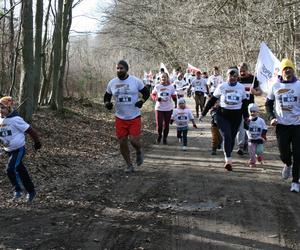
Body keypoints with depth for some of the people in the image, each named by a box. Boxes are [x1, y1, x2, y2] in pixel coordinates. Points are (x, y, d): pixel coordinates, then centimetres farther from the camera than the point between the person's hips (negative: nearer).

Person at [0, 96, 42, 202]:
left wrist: (37, 142, -5)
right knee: (21, 171, 16)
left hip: (18, 149, -7)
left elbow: (29, 130, -14)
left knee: (10, 169, -20)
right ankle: (31, 191, 29)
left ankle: (17, 190, -1)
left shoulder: (16, 120, -21)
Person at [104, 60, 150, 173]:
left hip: (134, 117, -3)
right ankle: (129, 165, 21)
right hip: (120, 118, 3)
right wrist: (107, 103, -6)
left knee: (134, 140, -13)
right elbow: (107, 96, 15)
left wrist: (142, 101, -15)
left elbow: (146, 92, 4)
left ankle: (139, 151, 25)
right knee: (122, 142, 4)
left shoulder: (136, 81, -6)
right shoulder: (112, 83, 2)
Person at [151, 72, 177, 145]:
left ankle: (165, 138, 26)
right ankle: (159, 135, 24)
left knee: (166, 124, 9)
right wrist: (156, 98, -14)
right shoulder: (157, 86, -2)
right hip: (159, 108, -1)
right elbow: (153, 94, 6)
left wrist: (175, 98, -18)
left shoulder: (171, 86, 0)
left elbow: (174, 97, 5)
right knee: (159, 124, -5)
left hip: (168, 108, 1)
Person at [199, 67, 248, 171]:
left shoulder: (241, 87, 5)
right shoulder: (221, 87, 0)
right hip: (223, 115, -2)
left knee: (232, 138, 6)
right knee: (226, 136, -17)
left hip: (236, 116, 2)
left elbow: (244, 103, 17)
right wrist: (203, 113, 5)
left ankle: (228, 159, 19)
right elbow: (212, 101, 5)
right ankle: (228, 160, -20)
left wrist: (246, 116, 17)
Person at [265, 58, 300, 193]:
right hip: (282, 125, 1)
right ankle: (287, 164, 34)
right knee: (284, 153, -2)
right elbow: (268, 104, 13)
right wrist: (272, 117, -1)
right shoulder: (275, 86, 3)